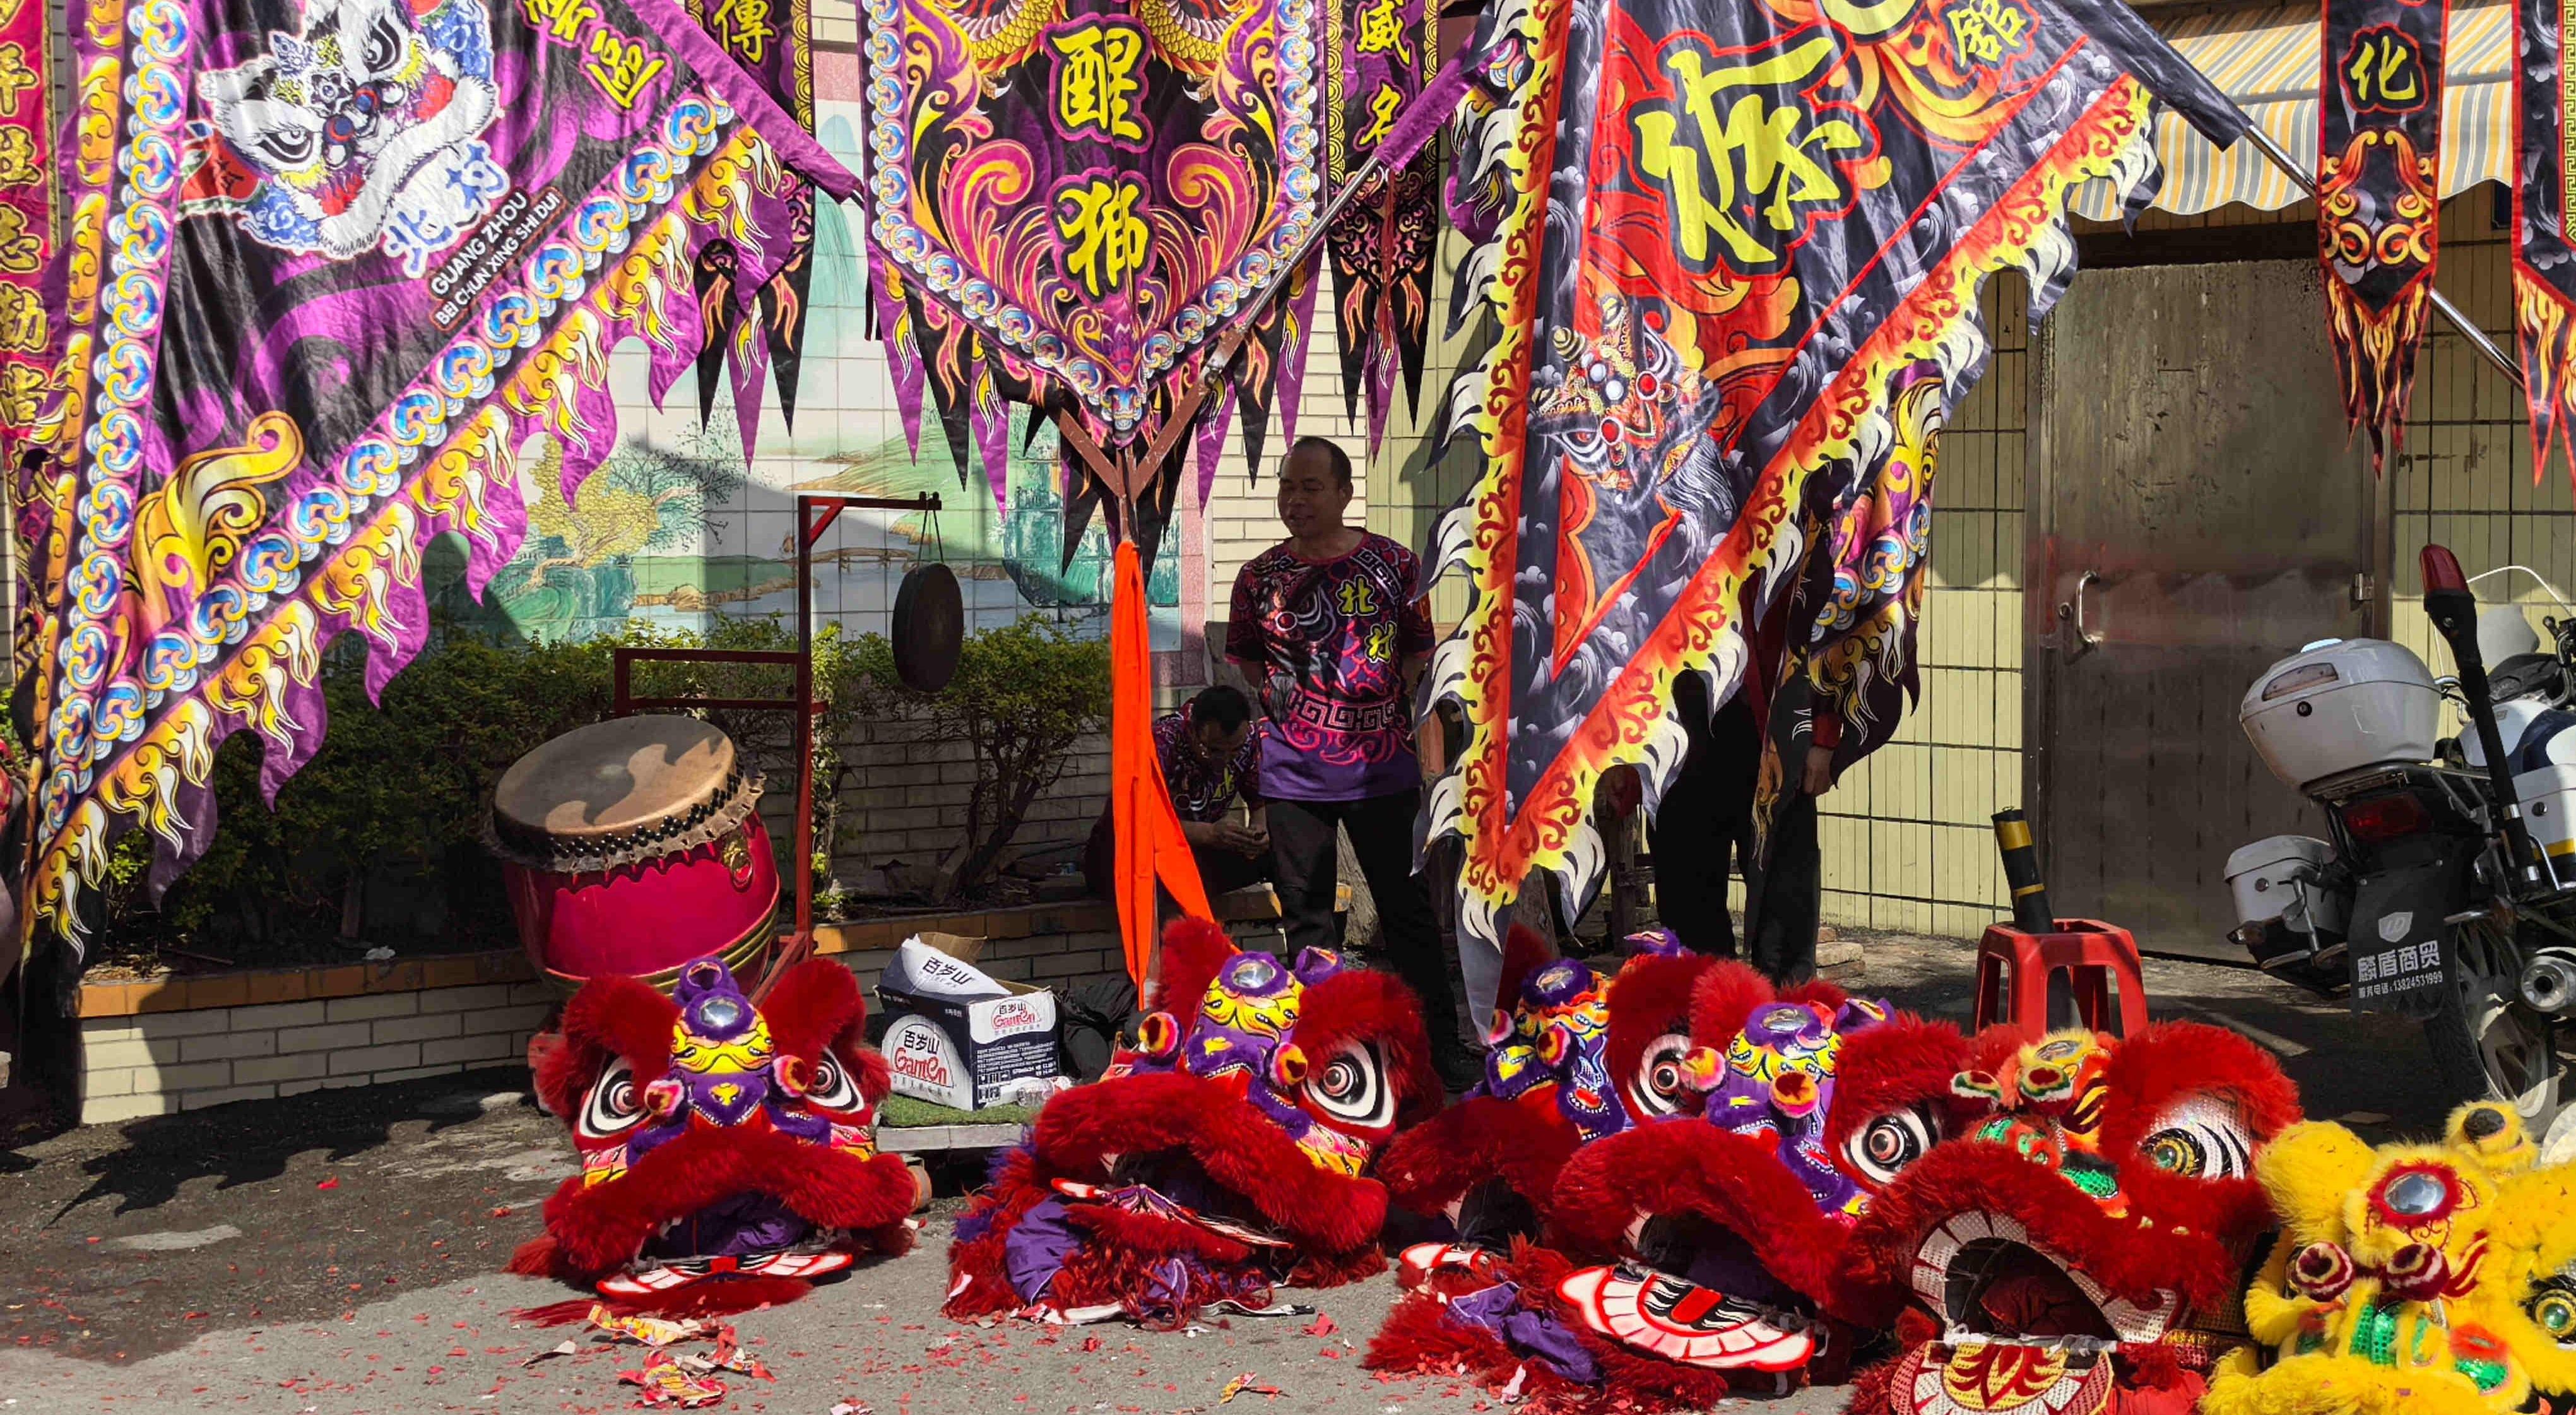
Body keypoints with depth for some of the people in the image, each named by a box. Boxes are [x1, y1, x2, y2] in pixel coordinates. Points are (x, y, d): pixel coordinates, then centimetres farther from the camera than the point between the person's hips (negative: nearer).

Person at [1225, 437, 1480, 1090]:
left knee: (1405, 906, 4)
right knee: (1307, 915, 7)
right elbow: (1242, 652, 16)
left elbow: (1418, 645, 11)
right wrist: (1278, 696, 5)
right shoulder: (1260, 576, 2)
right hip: (1294, 770, 1)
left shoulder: (1393, 564, 1)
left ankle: (1442, 1043, 12)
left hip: (1381, 764, -1)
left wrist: (1395, 694, 1)